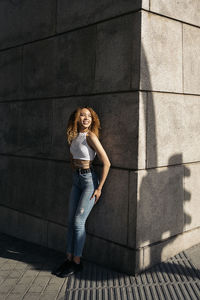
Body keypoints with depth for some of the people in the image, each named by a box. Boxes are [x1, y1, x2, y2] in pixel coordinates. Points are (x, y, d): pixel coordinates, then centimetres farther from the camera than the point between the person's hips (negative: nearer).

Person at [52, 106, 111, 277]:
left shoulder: (90, 136, -14)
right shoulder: (73, 136, 7)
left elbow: (106, 163, -16)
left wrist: (99, 188, -14)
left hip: (89, 180, -7)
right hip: (76, 180, 7)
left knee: (79, 221, -6)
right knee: (71, 221, 8)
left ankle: (77, 263, 8)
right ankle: (69, 259, 19)